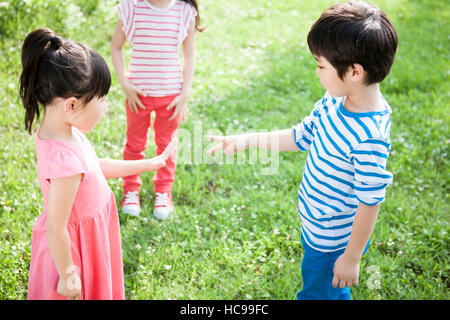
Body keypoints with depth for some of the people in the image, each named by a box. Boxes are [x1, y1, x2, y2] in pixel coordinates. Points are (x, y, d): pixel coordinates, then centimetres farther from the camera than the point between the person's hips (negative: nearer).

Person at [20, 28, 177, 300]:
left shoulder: (61, 129, -9)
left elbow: (96, 166, 7)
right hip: (75, 246, -8)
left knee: (97, 285, 28)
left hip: (88, 234, 8)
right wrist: (67, 276, -15)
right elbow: (55, 228, -28)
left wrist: (149, 164, 11)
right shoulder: (65, 160, -37)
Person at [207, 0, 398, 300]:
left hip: (333, 242, -7)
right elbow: (301, 135, 5)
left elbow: (370, 203, -26)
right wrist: (245, 140, 2)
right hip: (317, 226, 7)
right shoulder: (335, 101, -9)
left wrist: (352, 258, -15)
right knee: (332, 290, 29)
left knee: (316, 291, 16)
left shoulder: (369, 138, -35)